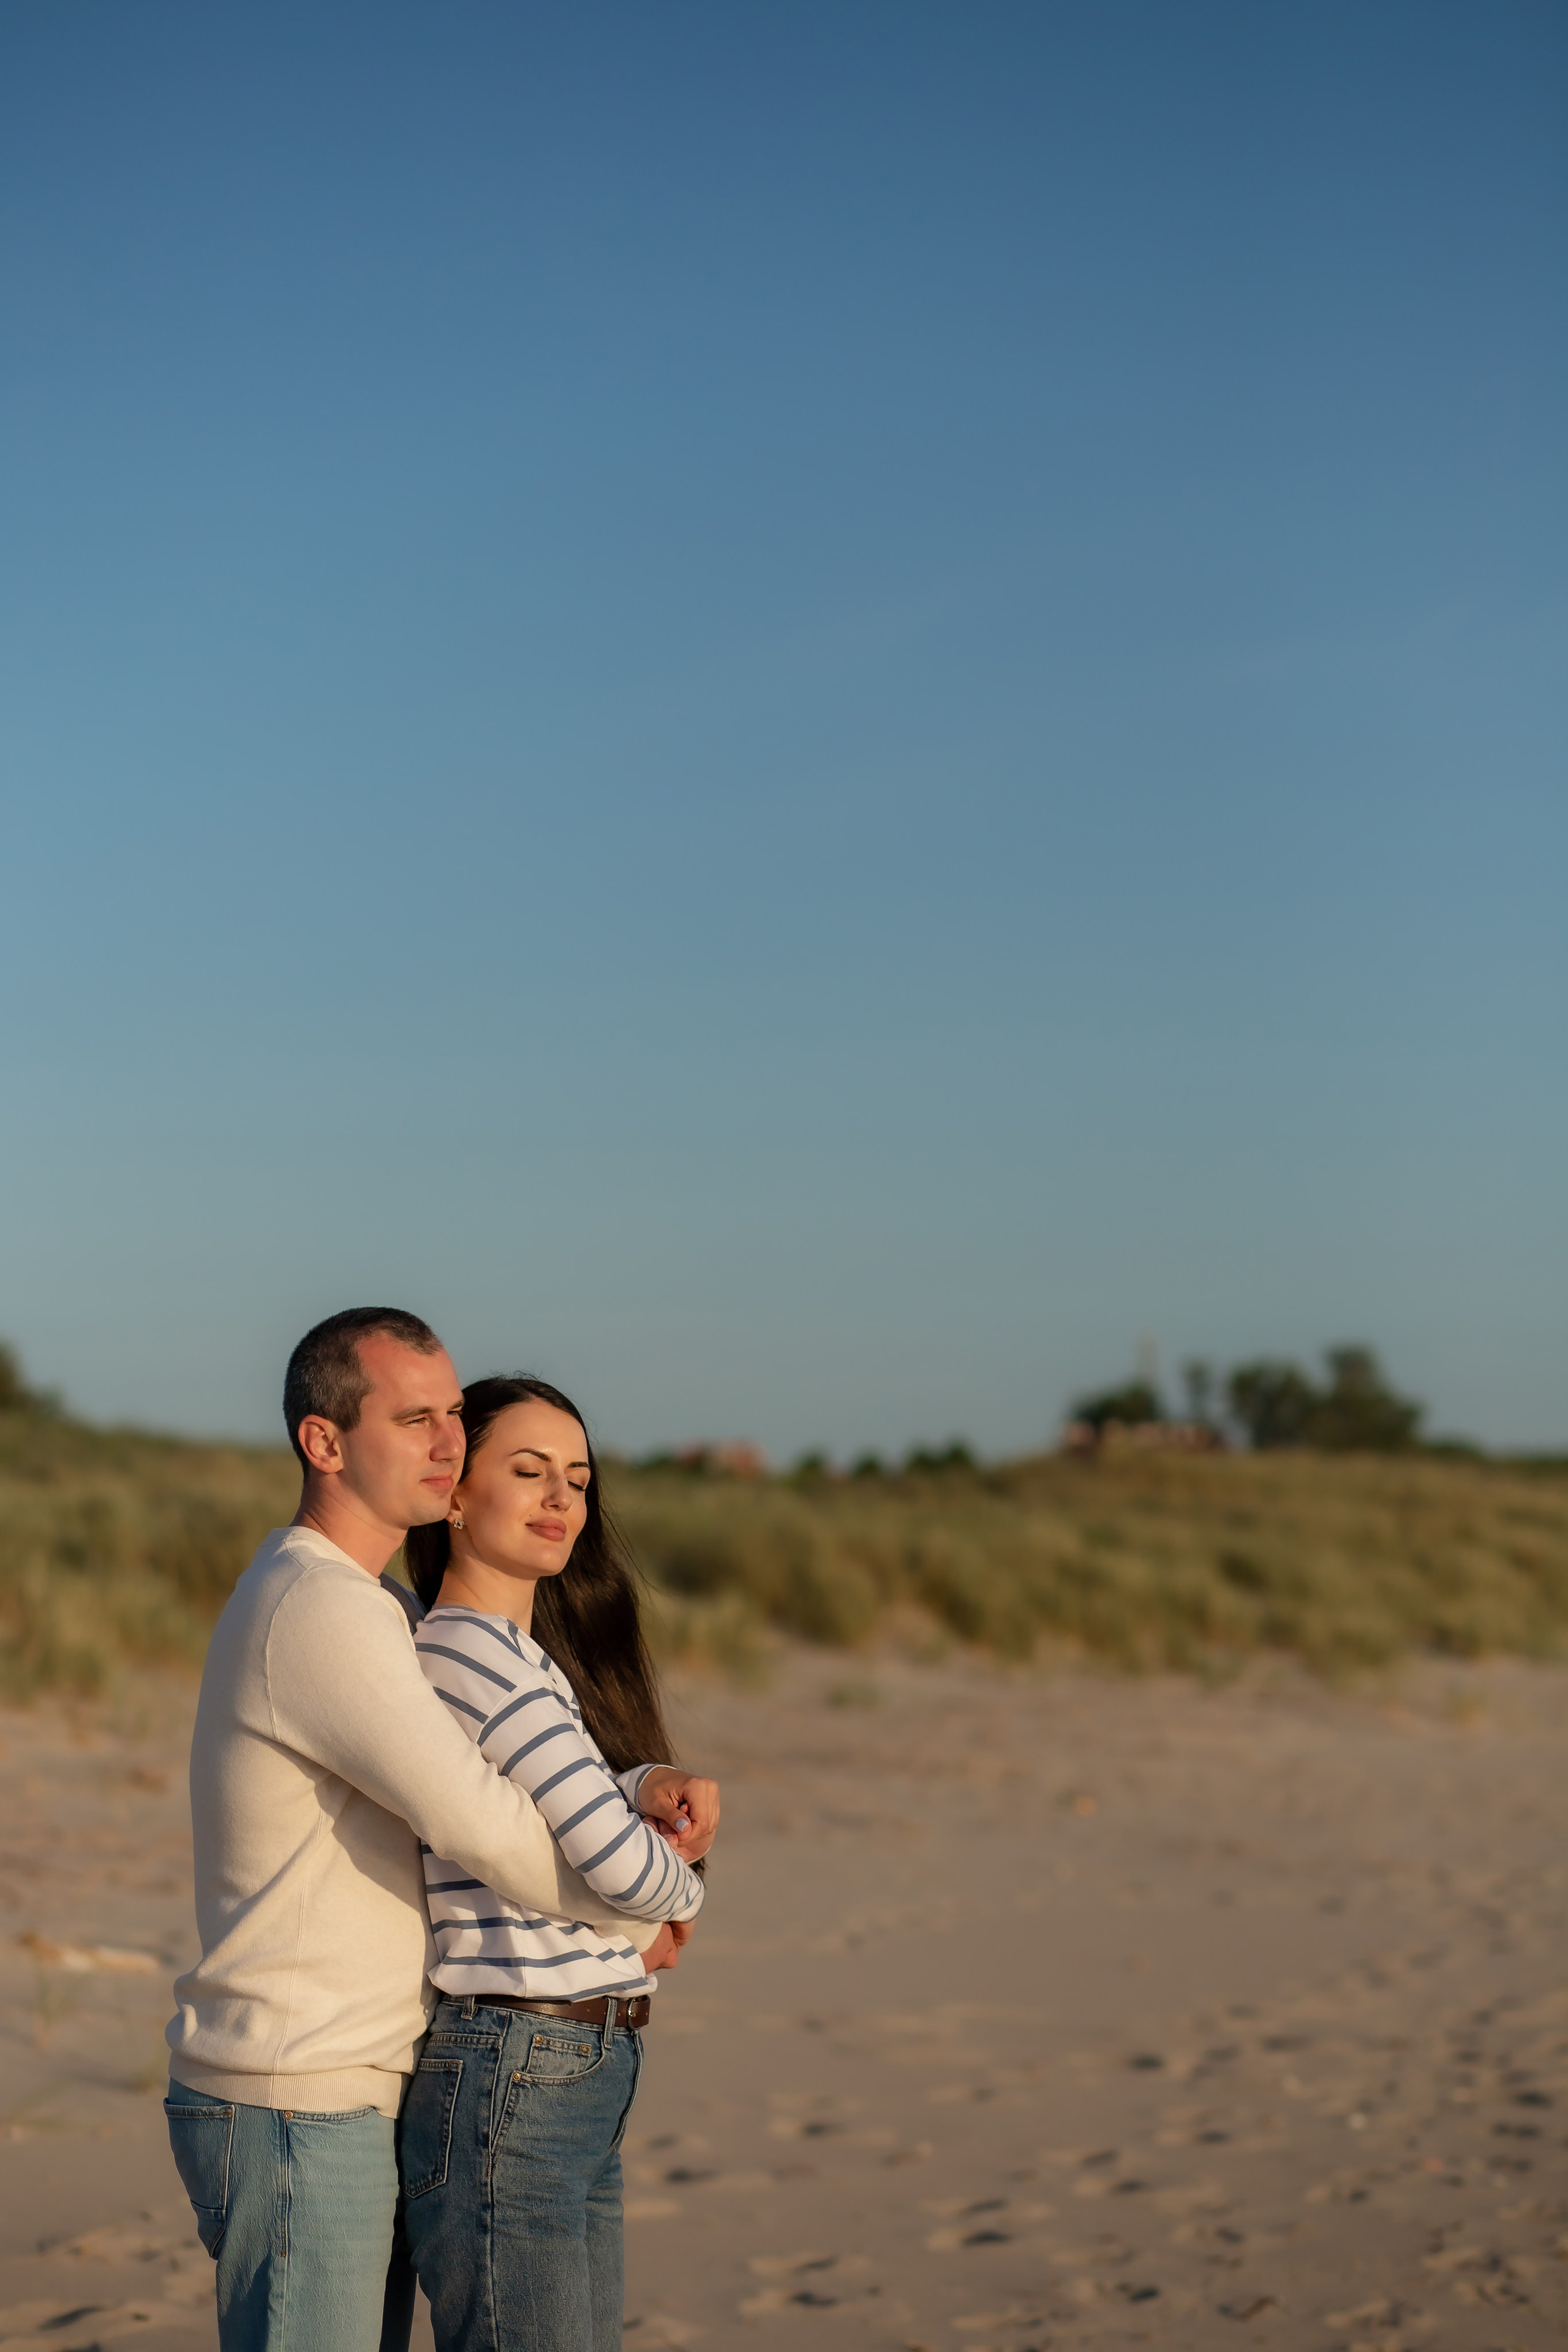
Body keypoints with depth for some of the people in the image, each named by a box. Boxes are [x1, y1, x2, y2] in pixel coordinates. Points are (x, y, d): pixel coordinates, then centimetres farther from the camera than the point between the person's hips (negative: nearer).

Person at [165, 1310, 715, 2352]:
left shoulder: (364, 1604, 16)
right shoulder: (322, 1611, -18)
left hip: (361, 2101, 10)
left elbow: (490, 1777, 18)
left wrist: (641, 1791, -2)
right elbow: (479, 1825, -23)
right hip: (298, 2110, -10)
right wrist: (642, 1909, -7)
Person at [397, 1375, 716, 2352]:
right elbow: (619, 1860, -21)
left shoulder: (535, 1657, 17)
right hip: (506, 2082, -10)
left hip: (580, 2089, 10)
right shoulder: (471, 1651, -15)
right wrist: (682, 1890, 1)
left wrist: (672, 1790, -10)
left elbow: (606, 1803, 12)